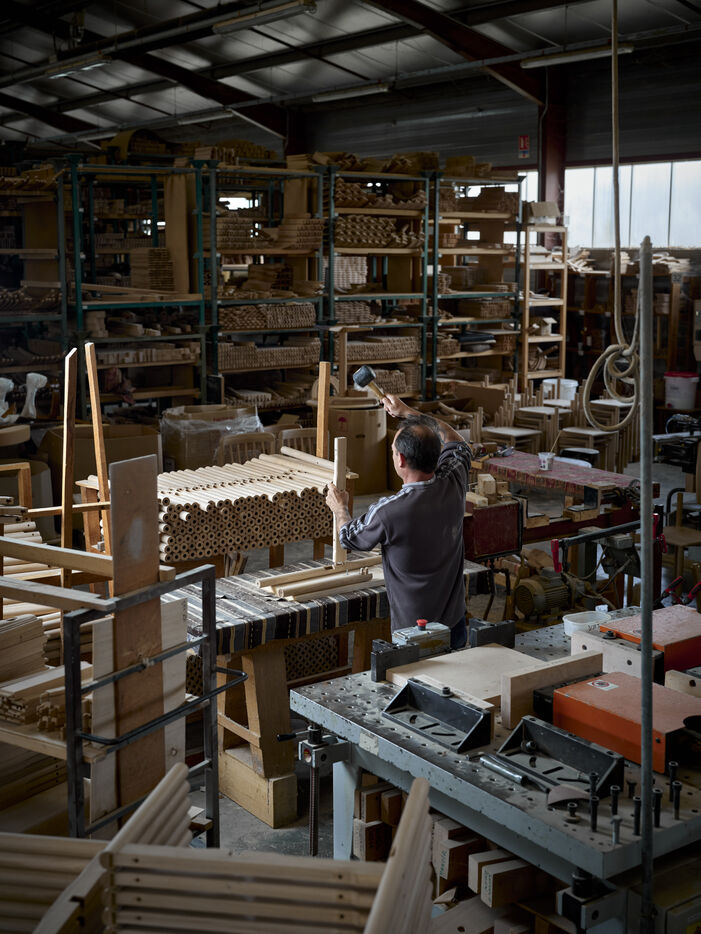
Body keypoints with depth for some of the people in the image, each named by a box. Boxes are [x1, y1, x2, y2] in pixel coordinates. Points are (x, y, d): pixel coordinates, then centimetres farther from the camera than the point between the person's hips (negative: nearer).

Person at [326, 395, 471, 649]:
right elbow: (458, 444, 18)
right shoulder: (453, 486, -8)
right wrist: (409, 413, 24)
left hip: (413, 631, -5)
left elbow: (350, 538, 2)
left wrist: (339, 508, 24)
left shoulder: (388, 512, -22)